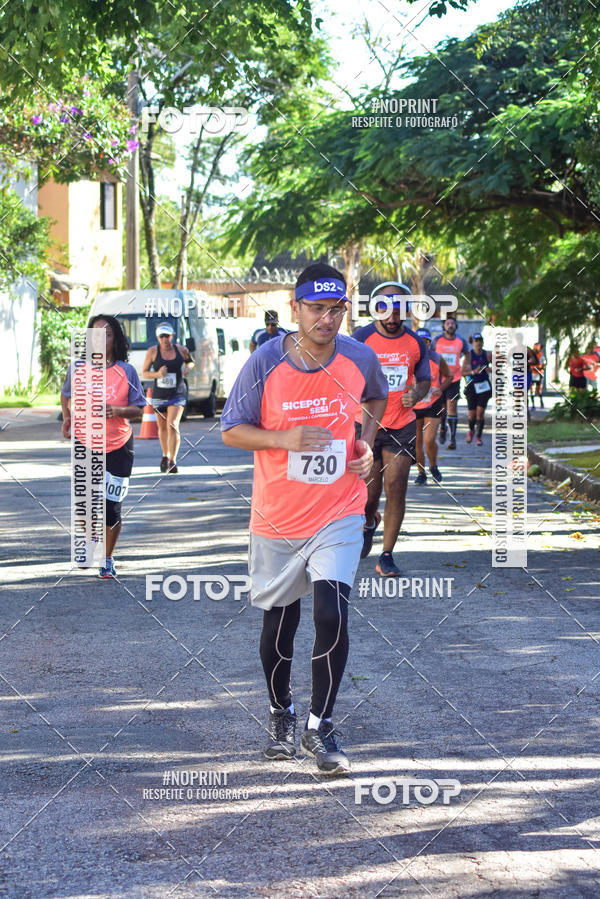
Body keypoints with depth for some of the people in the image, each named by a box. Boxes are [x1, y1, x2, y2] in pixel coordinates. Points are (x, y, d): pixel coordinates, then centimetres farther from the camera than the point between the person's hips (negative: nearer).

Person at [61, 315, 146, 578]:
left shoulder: (126, 371, -6)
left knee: (112, 507, 0)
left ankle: (108, 558, 21)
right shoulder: (78, 368, -2)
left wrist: (117, 410, -21)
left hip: (119, 447, -1)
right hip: (85, 443, 1)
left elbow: (138, 409, -3)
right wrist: (67, 416, 5)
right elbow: (66, 394, 18)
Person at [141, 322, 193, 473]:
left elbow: (191, 363, 20)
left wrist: (188, 367, -3)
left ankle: (173, 461, -16)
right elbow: (144, 374, -1)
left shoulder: (181, 350, -1)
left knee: (172, 426, -16)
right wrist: (157, 374, -19)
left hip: (177, 394, -1)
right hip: (159, 395, 1)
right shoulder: (152, 352, -4)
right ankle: (165, 455, 37)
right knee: (162, 427, 13)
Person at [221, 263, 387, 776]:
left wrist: (365, 444, 1)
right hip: (277, 517, 0)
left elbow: (376, 399, 18)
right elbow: (232, 431, -5)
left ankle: (321, 727, 1)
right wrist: (284, 438, -22)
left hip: (339, 513, 0)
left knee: (332, 615, -14)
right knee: (279, 622, 12)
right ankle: (281, 713, 36)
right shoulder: (265, 363, -13)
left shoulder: (360, 359, -5)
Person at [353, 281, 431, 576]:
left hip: (402, 426, 2)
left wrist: (416, 394, -11)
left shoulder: (415, 342, 2)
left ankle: (387, 556, 4)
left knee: (396, 489, -6)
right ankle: (369, 522, 39)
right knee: (369, 494, 1)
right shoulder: (361, 339, -7)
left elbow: (424, 380, 11)